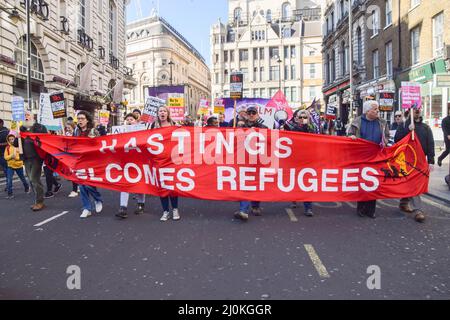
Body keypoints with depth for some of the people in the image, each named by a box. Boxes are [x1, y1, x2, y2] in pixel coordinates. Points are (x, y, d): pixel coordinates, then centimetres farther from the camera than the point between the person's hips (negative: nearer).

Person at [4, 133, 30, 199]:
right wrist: (11, 156, -22)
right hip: (10, 166, 1)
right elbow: (5, 157, -5)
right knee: (9, 180, -10)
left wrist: (16, 157, -25)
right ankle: (10, 194, -3)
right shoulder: (7, 147, -2)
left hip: (19, 165, -1)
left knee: (22, 178, 17)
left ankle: (27, 188, 41)